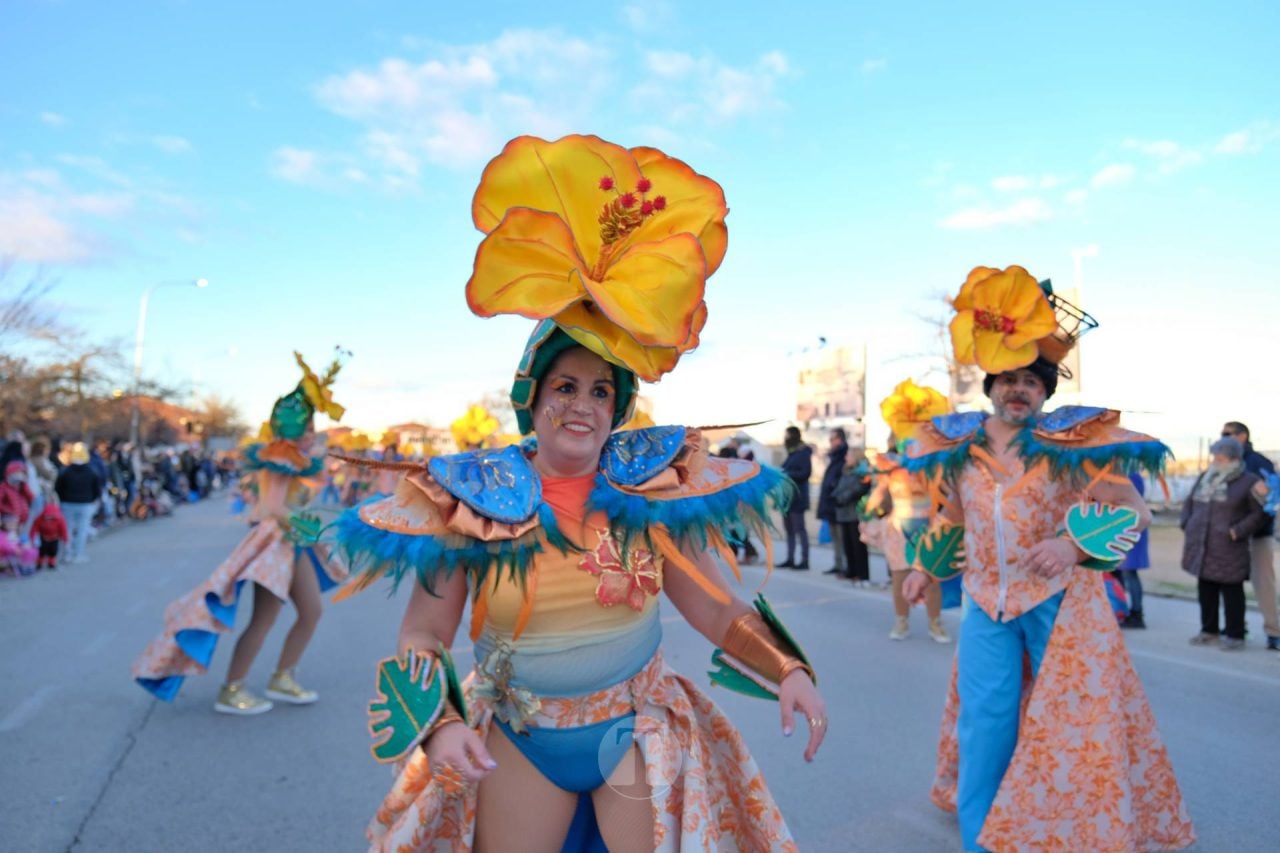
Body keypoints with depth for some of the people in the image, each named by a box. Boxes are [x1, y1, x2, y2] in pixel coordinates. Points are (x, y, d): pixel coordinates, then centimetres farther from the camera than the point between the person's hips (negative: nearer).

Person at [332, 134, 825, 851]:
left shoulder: (653, 486, -9)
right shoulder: (471, 499, -12)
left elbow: (717, 610, -3)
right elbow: (422, 638, -6)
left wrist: (788, 670, -17)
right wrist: (439, 724, -22)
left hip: (641, 738, 0)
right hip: (516, 748, 0)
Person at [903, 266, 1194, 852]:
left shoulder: (1071, 444, -9)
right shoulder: (959, 447, 1)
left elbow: (1134, 510, -13)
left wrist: (1075, 542, -29)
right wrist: (926, 569, 15)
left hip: (1060, 602, -2)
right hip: (987, 604, 3)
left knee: (1072, 719, 7)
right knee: (985, 723, 5)